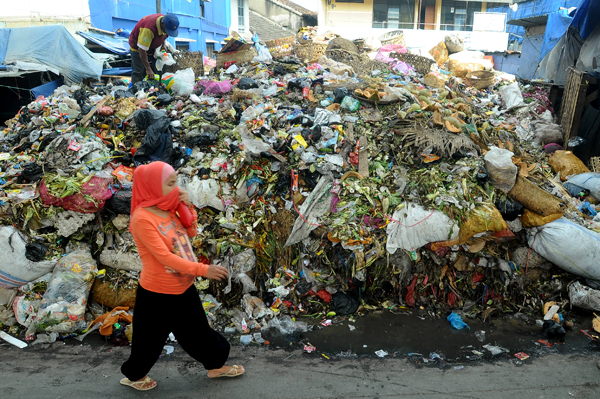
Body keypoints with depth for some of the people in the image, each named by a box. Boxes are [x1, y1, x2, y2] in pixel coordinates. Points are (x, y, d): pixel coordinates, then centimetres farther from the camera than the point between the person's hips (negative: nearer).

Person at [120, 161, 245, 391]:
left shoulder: (167, 208, -1)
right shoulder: (142, 218, -24)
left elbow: (191, 233, 8)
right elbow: (164, 256, -28)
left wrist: (187, 208, -9)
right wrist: (203, 269, -31)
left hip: (184, 287, 7)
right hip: (158, 293, -7)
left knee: (198, 330, 21)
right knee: (151, 339, 15)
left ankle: (216, 366, 39)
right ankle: (133, 376, 41)